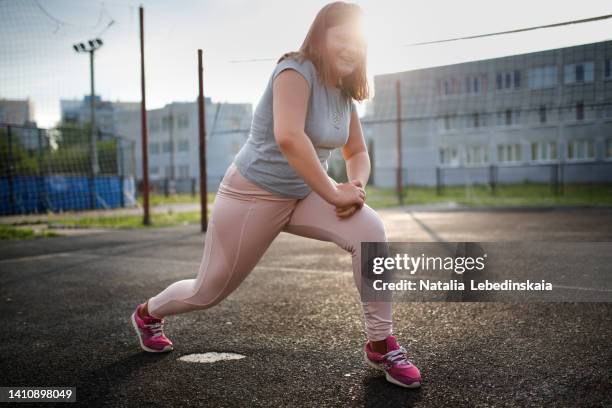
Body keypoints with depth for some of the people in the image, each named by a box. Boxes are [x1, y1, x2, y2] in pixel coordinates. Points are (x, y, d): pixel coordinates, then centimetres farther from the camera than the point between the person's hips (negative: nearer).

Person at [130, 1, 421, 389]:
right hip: (253, 194, -6)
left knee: (371, 230, -21)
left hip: (305, 194, 6)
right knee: (210, 290, 9)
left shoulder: (344, 93, 2)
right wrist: (335, 193, -34)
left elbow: (358, 153, 8)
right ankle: (148, 313, 44)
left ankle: (380, 345, -9)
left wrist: (357, 186, -14)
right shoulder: (296, 70, -22)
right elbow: (288, 138, -39)